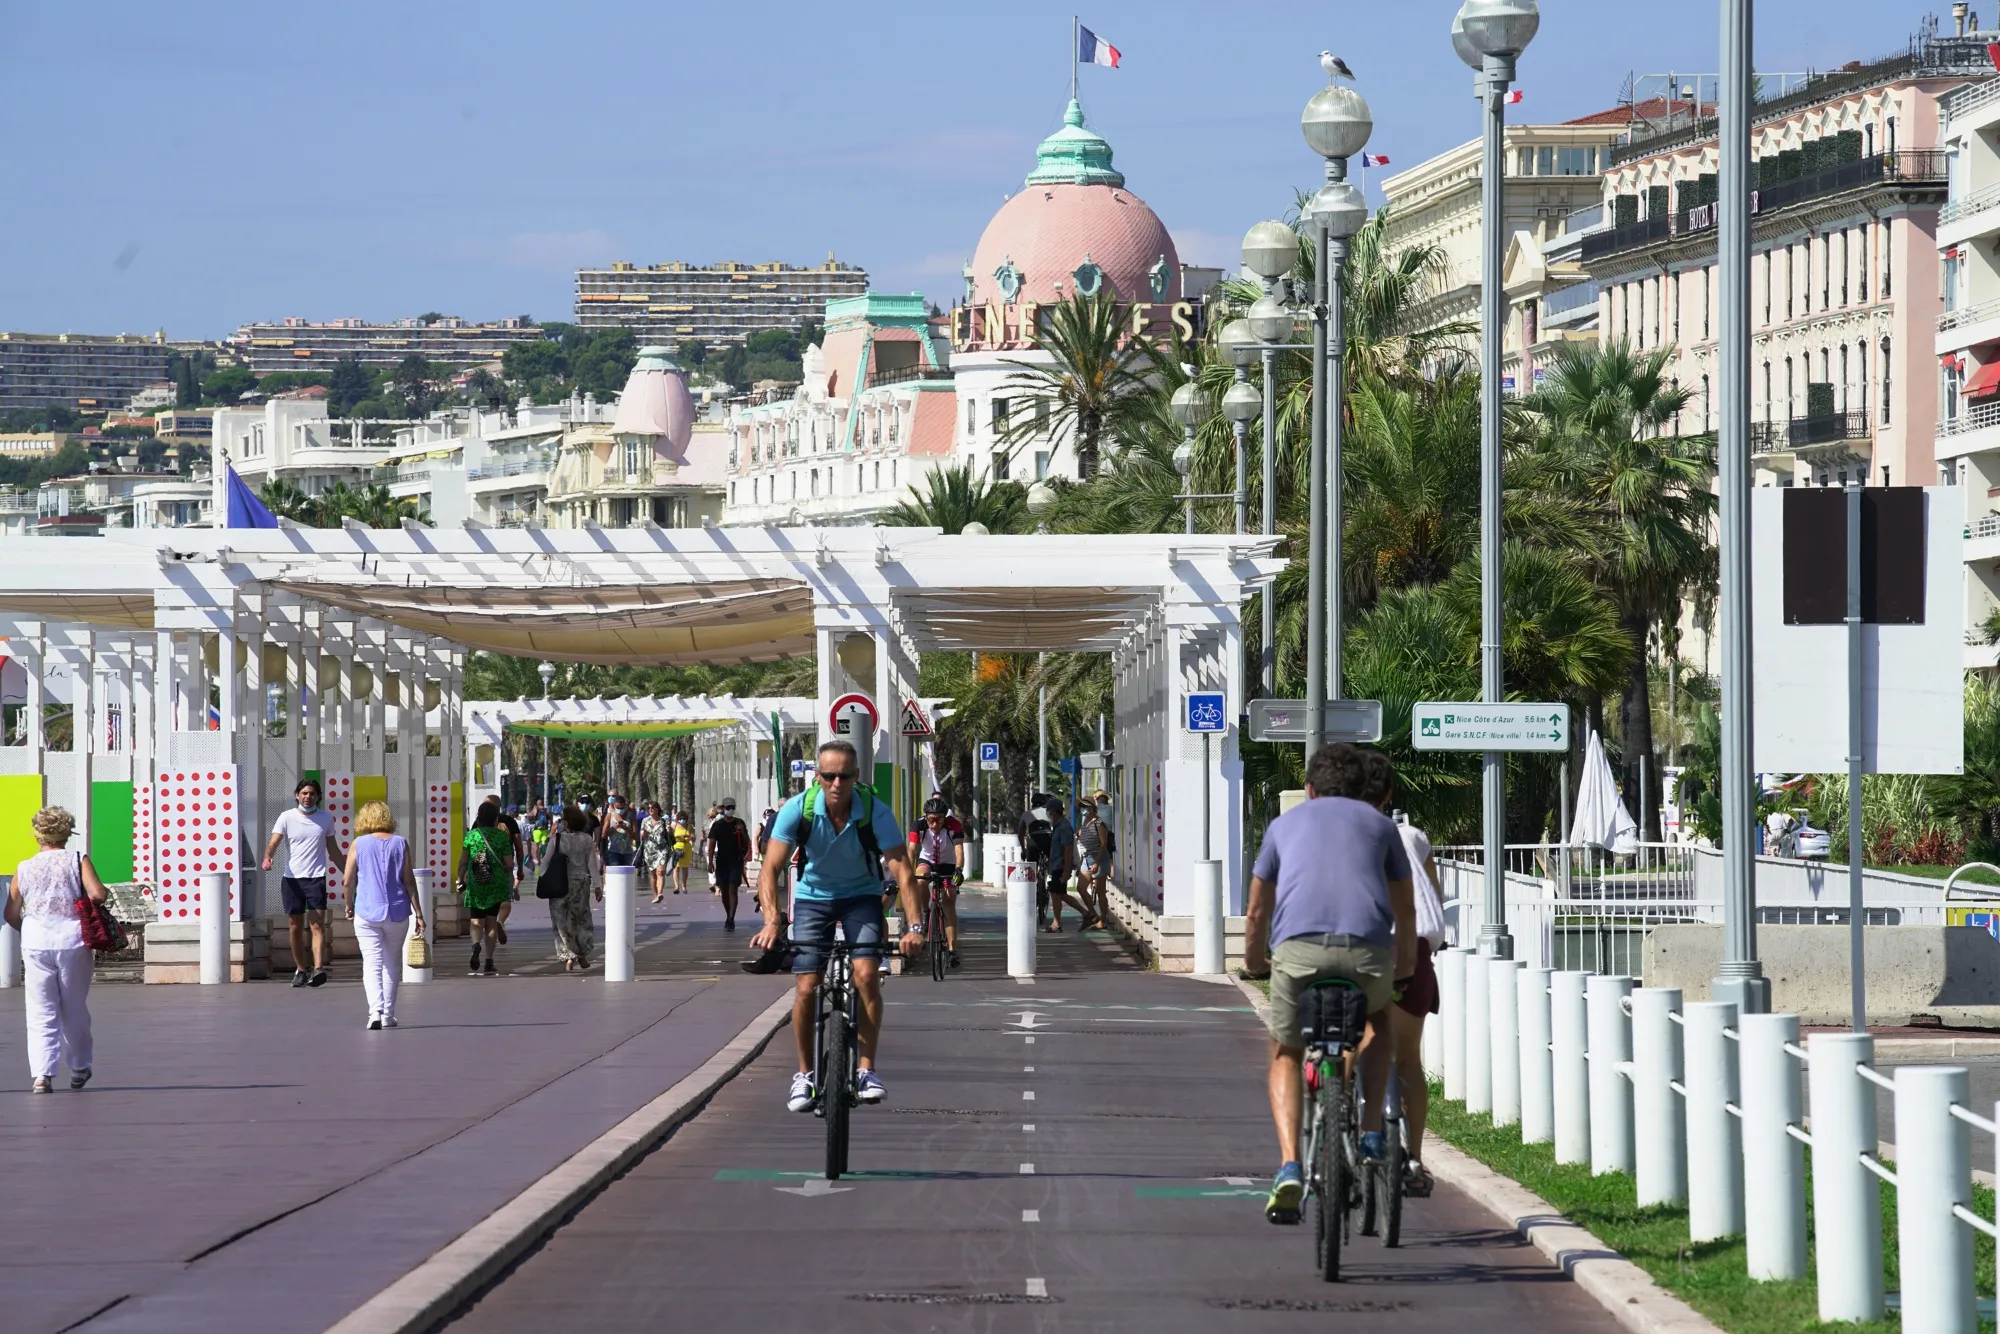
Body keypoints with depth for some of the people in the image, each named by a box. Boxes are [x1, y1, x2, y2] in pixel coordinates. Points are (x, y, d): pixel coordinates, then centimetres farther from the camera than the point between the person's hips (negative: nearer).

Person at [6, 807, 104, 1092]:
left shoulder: (24, 868, 4)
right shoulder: (78, 861, -2)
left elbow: (11, 915, 7)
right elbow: (98, 895, -15)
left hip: (36, 943, 0)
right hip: (72, 941, 0)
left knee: (41, 1012, 2)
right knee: (75, 1009, 15)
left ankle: (41, 1073, -12)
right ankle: (79, 1069, 29)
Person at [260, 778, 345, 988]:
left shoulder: (325, 819, 7)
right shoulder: (287, 818, 2)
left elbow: (333, 850, 17)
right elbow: (274, 842, -9)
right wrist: (267, 858, -31)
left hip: (316, 878, 0)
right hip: (292, 879, 1)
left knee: (318, 924, -13)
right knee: (296, 927, 6)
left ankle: (318, 969, -23)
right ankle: (300, 970, 17)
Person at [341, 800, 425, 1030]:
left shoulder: (359, 844, -2)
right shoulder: (400, 843, 1)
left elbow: (348, 881, 0)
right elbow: (409, 881, -1)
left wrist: (349, 905, 18)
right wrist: (418, 913, 2)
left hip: (367, 912, -2)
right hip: (397, 912, 2)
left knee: (371, 963, -3)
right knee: (392, 963, 15)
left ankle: (375, 1009, -23)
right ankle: (388, 1015, 19)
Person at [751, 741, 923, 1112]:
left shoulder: (875, 812, -25)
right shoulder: (798, 809, -24)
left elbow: (901, 868, -29)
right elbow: (771, 868, -27)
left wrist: (914, 926, -41)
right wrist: (771, 922, -42)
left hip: (861, 896, -1)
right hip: (814, 896, 1)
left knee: (867, 975, -21)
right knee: (806, 988, -9)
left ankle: (867, 1070, -11)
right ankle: (804, 1074, 9)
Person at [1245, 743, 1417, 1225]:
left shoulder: (1285, 823, 27)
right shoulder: (1379, 824, 28)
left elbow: (1257, 913, 35)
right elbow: (1405, 909, 37)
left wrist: (1253, 959, 55)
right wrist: (1405, 959, 56)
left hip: (1298, 948, -1)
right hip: (1367, 950, 1)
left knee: (1285, 1057, 20)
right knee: (1377, 1022, 35)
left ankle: (1289, 1168, -1)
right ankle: (1371, 1135, 21)